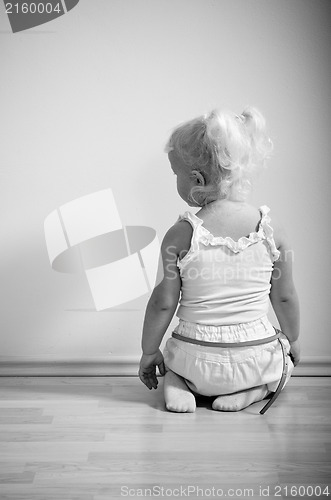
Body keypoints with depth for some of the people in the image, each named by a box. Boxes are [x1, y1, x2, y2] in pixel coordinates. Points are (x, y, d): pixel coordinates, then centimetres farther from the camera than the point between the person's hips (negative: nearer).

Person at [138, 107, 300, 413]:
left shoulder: (181, 235, -14)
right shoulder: (271, 230, -10)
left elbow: (164, 302, -8)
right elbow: (285, 298, 0)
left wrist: (149, 351, 8)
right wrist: (292, 340, 18)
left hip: (197, 361, 0)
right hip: (256, 360, 0)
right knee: (285, 361, 34)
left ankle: (177, 383, 4)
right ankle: (252, 390, 4)